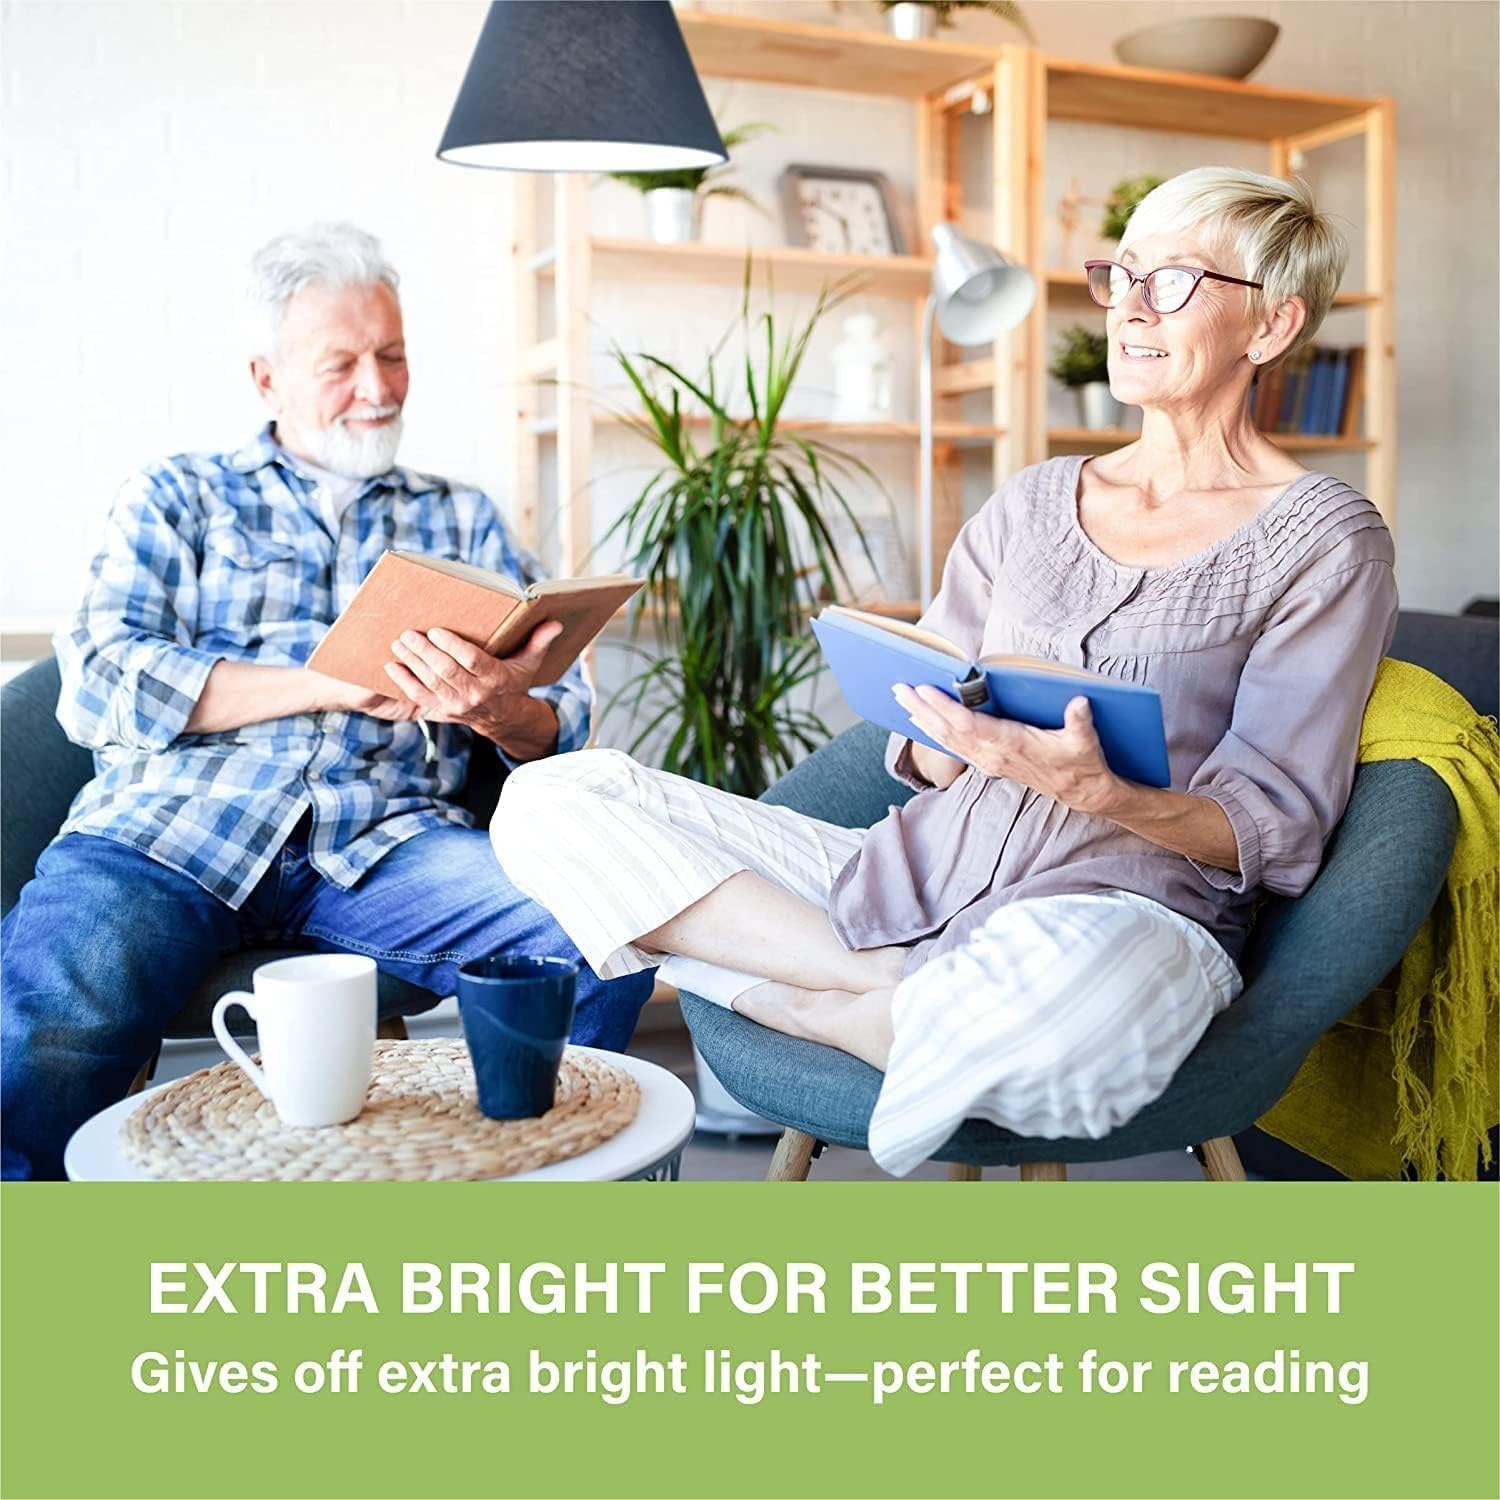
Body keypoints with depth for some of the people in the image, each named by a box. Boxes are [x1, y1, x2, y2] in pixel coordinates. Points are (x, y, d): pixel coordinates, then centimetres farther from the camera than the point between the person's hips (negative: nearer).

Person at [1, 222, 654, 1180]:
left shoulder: (461, 519, 23)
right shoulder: (179, 498, 19)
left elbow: (564, 724, 13)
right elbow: (102, 685, 1)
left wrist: (501, 710, -14)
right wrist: (349, 682, -9)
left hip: (383, 840, 2)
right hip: (175, 822, -1)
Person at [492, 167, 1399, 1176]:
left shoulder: (1327, 539, 3)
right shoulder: (1034, 504, 17)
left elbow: (1276, 829, -5)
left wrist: (1101, 792, -23)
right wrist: (949, 733, -9)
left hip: (1132, 911, -4)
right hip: (921, 870, 5)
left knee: (1081, 986, -45)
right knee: (556, 798, -9)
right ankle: (904, 998, -15)